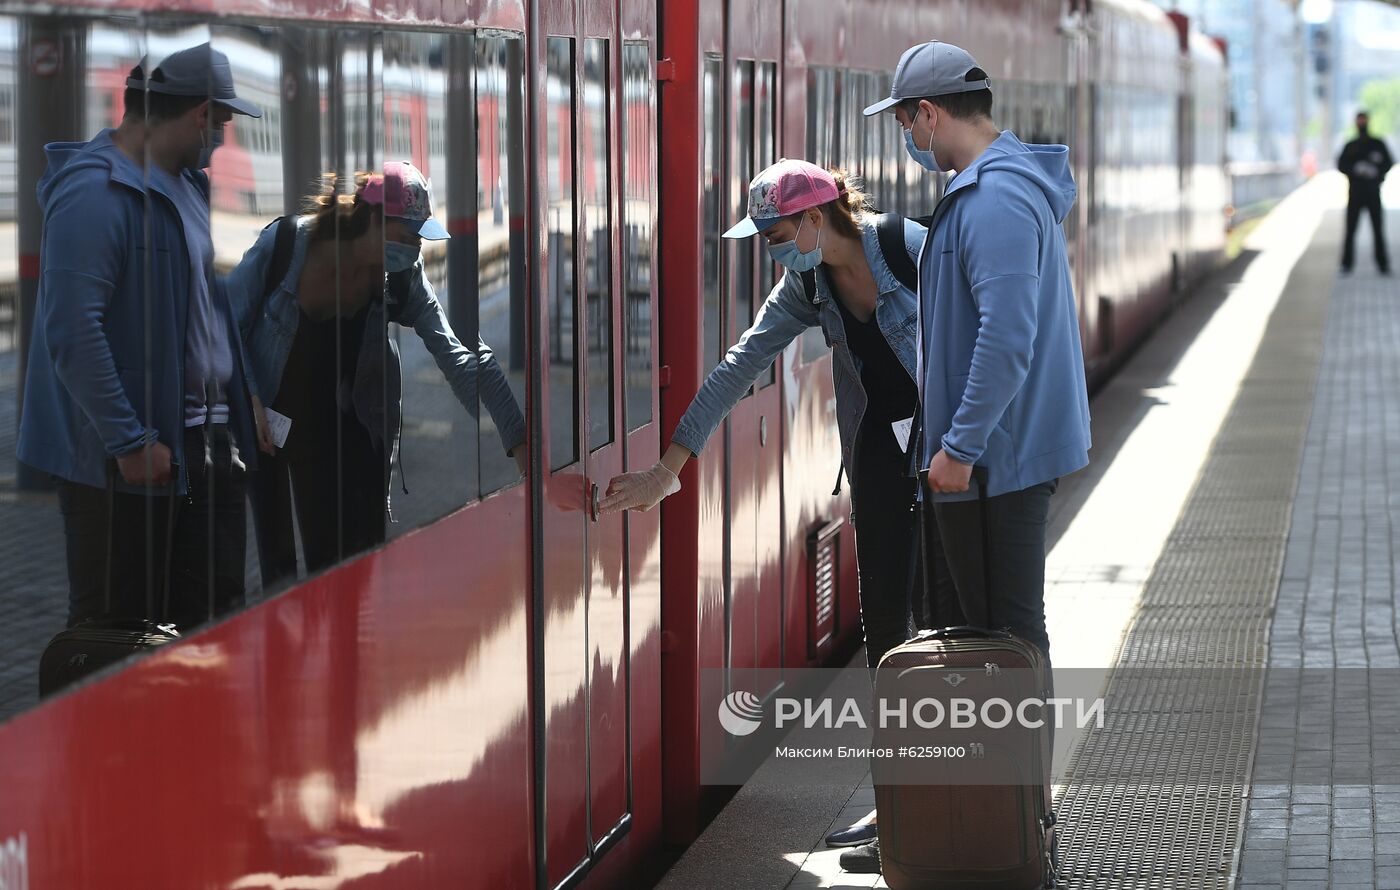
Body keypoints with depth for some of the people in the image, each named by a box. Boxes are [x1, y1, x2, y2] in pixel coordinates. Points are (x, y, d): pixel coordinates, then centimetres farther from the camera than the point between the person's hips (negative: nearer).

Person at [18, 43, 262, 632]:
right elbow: (73, 332, -22)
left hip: (206, 445, 9)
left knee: (215, 615, 11)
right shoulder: (96, 192, -17)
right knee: (115, 631, 1)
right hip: (126, 463, -9)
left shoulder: (187, 184, 13)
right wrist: (131, 443, -22)